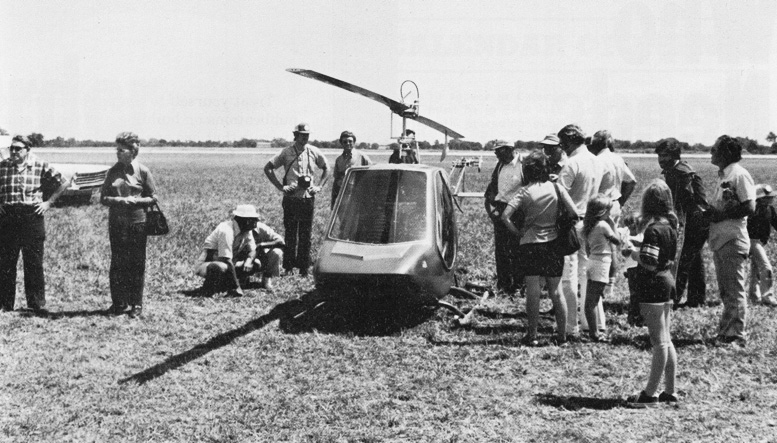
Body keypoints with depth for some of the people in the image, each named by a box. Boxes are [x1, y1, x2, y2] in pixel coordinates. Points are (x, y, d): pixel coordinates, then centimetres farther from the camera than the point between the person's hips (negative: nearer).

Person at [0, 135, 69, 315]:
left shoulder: (40, 166, 2)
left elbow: (63, 183, 8)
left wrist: (49, 202, 2)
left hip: (32, 217, -2)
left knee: (34, 263, 0)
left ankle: (37, 304, 5)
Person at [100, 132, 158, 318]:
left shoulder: (142, 171, -1)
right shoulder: (113, 171, 7)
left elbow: (153, 198, 1)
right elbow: (103, 198, 6)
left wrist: (135, 200, -15)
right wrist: (117, 200, -13)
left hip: (137, 223, -3)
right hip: (116, 223, 3)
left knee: (137, 264, 2)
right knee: (117, 263, 4)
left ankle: (136, 304, 11)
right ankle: (119, 303, 14)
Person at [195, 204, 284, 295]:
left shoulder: (247, 230, -1)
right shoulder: (226, 231, -27)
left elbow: (253, 250, -1)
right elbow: (227, 261, -30)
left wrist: (248, 261, -26)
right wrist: (236, 287, -29)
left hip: (227, 266, 8)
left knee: (256, 263, -7)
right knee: (222, 267, -41)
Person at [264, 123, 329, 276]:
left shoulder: (314, 152, 3)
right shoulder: (286, 152, -2)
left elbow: (327, 169, 17)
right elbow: (268, 168, 2)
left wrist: (319, 186, 5)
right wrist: (280, 187, -4)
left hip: (308, 198, 1)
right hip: (291, 198, -1)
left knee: (306, 235, 4)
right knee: (290, 234, 3)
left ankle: (303, 267, 11)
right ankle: (288, 267, 9)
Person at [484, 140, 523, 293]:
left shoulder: (522, 165, -12)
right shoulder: (499, 165, 10)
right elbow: (493, 185, 18)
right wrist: (489, 202, 3)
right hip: (499, 210, 6)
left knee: (515, 249, 0)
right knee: (500, 248, 9)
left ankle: (517, 283, 11)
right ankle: (503, 282, 18)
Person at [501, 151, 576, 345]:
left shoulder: (525, 192, -8)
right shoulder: (556, 187, -2)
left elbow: (505, 216, -17)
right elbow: (574, 212, -6)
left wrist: (517, 232, -4)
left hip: (530, 243, -3)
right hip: (553, 243, 3)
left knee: (533, 292, 0)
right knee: (556, 291, 10)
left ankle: (532, 335, 3)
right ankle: (562, 334, 14)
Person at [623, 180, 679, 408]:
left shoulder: (653, 230, -18)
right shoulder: (670, 226, 10)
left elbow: (649, 263, -23)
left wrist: (633, 253, -8)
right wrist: (638, 250, 12)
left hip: (653, 288, -9)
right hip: (666, 283, 9)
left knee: (659, 342, -5)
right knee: (665, 340, 14)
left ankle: (650, 393, 2)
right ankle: (669, 391, 19)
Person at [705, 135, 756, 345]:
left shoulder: (740, 174, -12)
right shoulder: (722, 175, 16)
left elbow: (749, 207, -18)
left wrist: (722, 215, -17)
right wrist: (709, 213, 4)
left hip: (734, 241, -9)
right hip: (719, 240, 9)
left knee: (735, 291, -4)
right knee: (725, 291, 13)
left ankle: (738, 335, 1)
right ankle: (726, 333, 20)